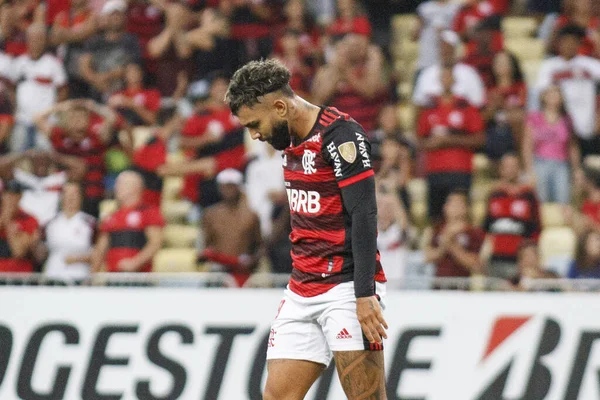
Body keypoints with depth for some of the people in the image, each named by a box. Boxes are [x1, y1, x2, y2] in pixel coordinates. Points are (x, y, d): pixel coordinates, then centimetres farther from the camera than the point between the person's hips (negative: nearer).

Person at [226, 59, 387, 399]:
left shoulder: (340, 134, -13)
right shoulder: (290, 139, 14)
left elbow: (364, 216, -18)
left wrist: (365, 295, -22)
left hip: (346, 285, -9)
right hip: (302, 291, 9)